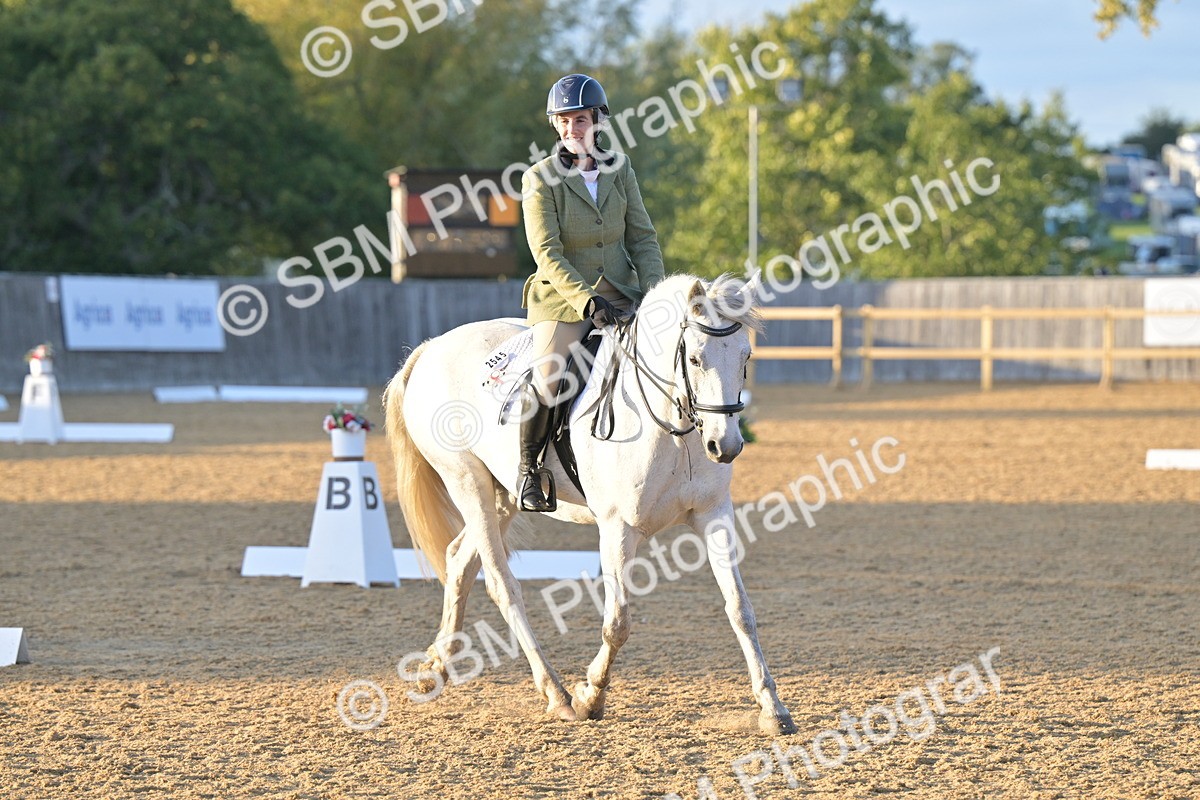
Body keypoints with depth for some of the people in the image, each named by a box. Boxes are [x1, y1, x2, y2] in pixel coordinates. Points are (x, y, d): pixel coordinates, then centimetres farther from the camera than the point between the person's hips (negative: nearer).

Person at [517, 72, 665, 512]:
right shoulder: (541, 178, -7)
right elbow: (547, 254, -13)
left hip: (620, 294, 4)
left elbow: (642, 237, 6)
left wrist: (654, 292, -9)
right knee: (545, 382, -23)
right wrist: (587, 300, -24)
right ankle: (529, 469, 0)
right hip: (562, 297, -4)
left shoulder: (619, 169, 5)